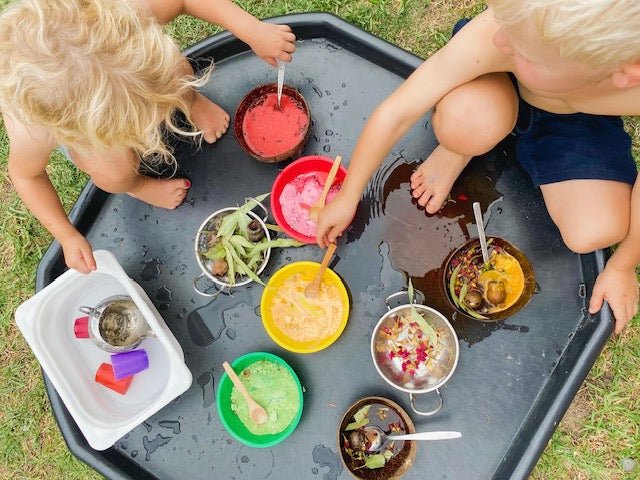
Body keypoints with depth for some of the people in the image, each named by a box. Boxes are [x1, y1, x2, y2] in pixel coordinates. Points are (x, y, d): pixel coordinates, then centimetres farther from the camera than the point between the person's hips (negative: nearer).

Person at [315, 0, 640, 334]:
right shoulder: (498, 35, -42)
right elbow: (395, 113, -32)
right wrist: (347, 198, -21)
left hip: (581, 121, 2)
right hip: (504, 92, -1)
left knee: (593, 234, -20)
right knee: (461, 123, -38)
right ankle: (458, 152, 0)